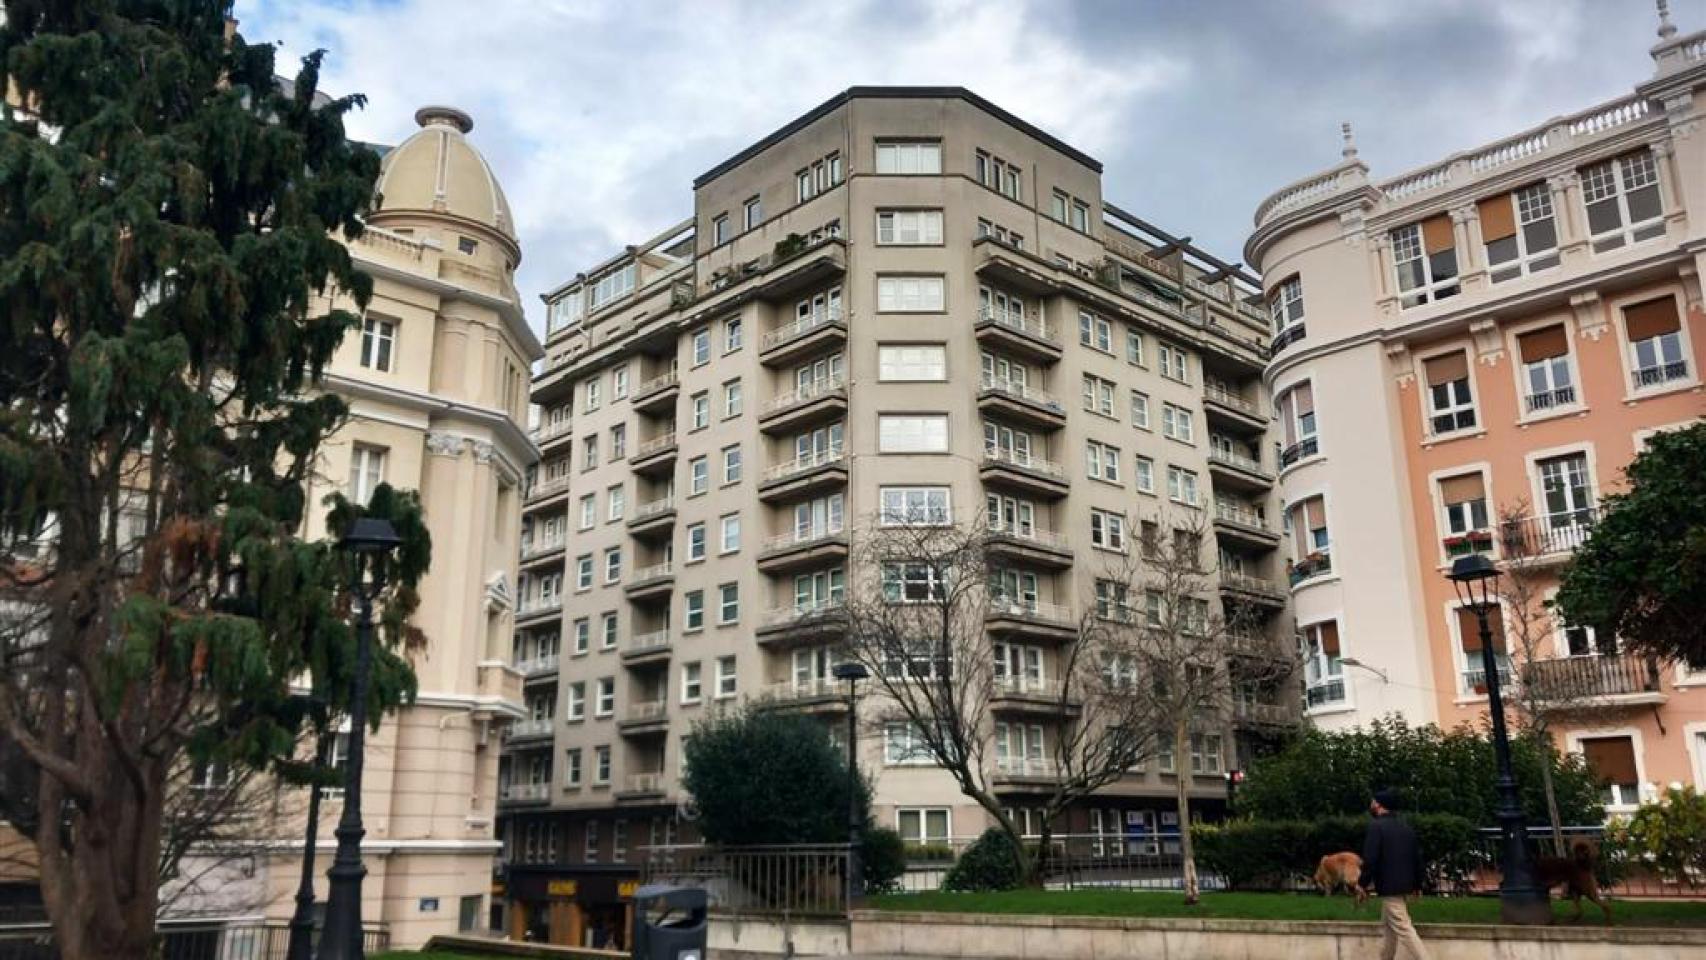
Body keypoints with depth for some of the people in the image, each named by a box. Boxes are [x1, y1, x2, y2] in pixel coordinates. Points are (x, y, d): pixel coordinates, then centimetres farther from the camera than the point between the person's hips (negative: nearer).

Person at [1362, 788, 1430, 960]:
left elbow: (1370, 859, -18)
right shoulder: (1406, 827, 11)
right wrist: (1417, 885, 23)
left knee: (1404, 929, -9)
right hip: (1404, 884, 9)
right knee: (1387, 927, 18)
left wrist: (1362, 885, -9)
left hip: (1388, 886, -9)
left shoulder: (1376, 825, -13)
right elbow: (1417, 858, 14)